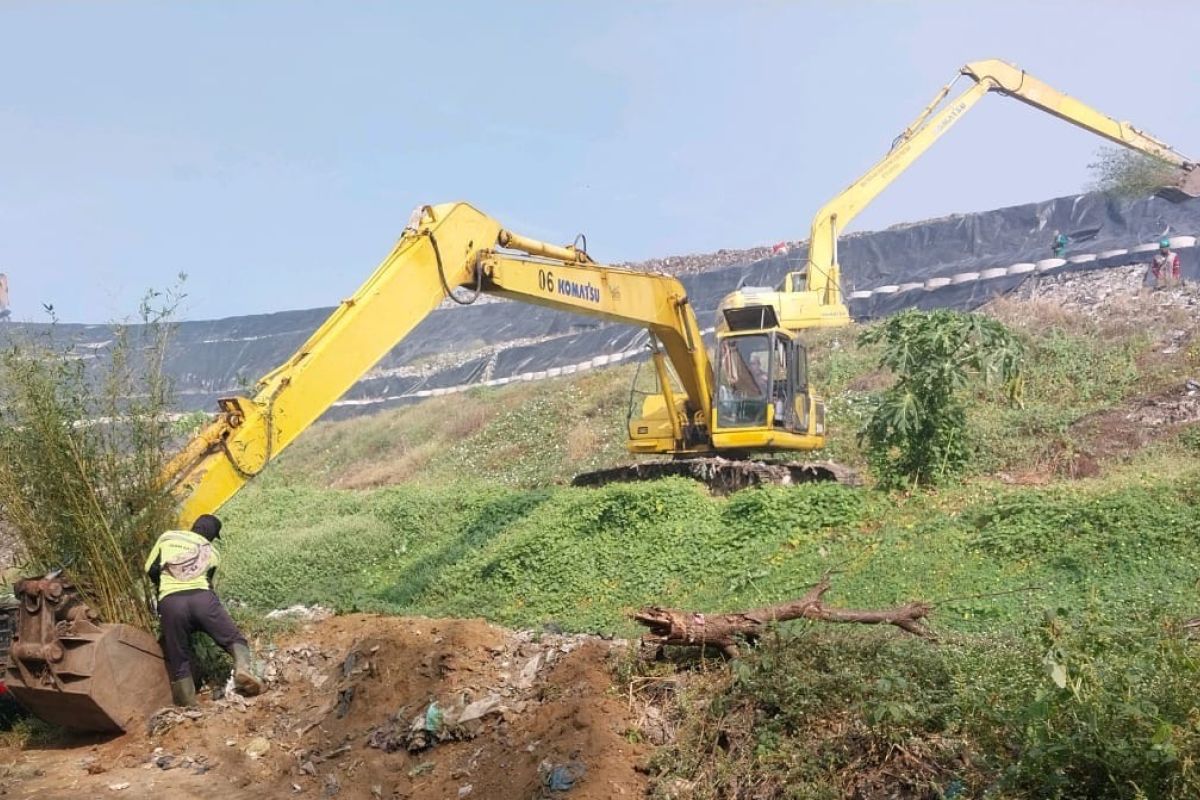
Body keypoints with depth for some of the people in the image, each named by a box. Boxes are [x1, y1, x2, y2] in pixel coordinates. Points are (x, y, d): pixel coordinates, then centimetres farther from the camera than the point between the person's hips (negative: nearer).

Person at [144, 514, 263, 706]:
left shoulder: (167, 538, 25)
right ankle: (243, 670, -28)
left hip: (171, 602, 1)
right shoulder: (213, 552, 23)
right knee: (234, 639, 3)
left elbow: (150, 570, 25)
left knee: (178, 660, 9)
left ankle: (189, 707, 5)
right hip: (201, 598, -1)